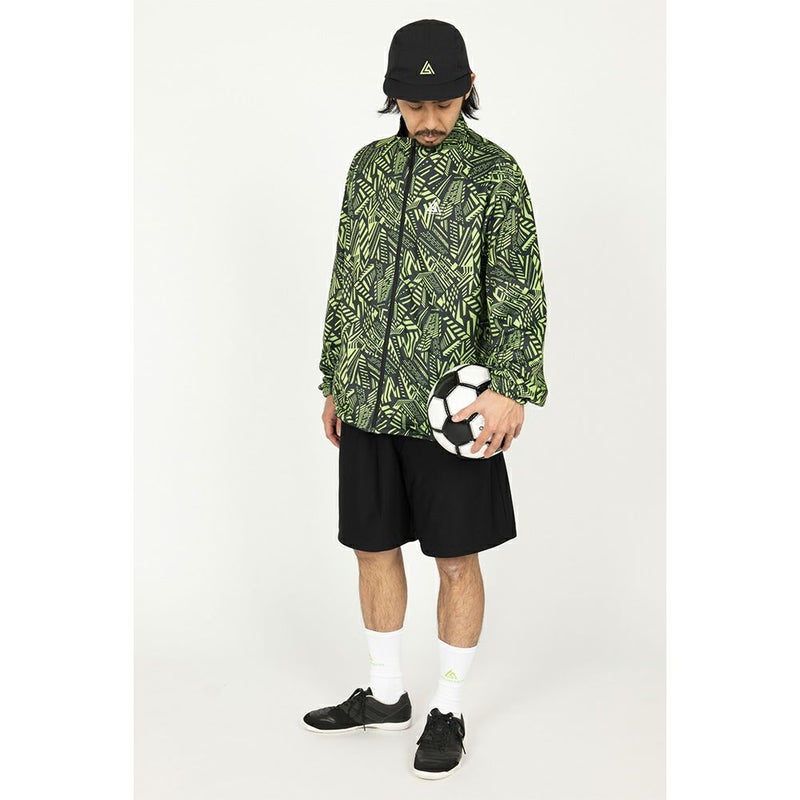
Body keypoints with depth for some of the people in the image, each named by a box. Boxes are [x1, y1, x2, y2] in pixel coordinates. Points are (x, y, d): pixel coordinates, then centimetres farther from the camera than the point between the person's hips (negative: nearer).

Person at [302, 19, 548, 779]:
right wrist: (334, 382, 15)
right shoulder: (369, 165, 10)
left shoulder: (494, 172, -5)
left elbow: (519, 287, -12)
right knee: (374, 547, 13)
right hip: (369, 403, 5)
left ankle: (449, 712, 21)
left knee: (456, 561, 5)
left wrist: (512, 387, -25)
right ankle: (384, 694, 32)